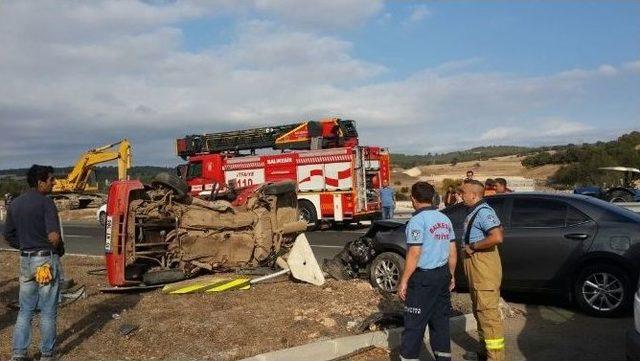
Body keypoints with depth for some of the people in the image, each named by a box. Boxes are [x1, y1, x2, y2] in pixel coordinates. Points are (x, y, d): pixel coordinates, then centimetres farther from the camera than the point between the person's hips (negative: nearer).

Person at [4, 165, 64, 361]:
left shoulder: (16, 204, 7)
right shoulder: (45, 202, -16)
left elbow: (8, 235, 15)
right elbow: (54, 236, -24)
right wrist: (58, 250, -6)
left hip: (25, 260, 6)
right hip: (46, 260, -6)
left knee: (25, 310, 16)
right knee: (48, 311, 6)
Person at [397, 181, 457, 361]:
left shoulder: (418, 220, -14)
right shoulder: (444, 219, 9)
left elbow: (414, 253, -19)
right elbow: (453, 251, 14)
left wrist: (404, 281, -14)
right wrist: (451, 275, 23)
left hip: (423, 278, -7)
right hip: (443, 275, 8)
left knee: (414, 324, 0)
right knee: (440, 321, 15)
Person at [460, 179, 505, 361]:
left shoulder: (483, 211, -17)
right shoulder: (475, 212, 15)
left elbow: (497, 237, -30)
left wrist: (472, 247, -20)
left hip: (484, 268, -11)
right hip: (475, 269, 11)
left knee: (488, 312, -6)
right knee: (479, 310, 20)